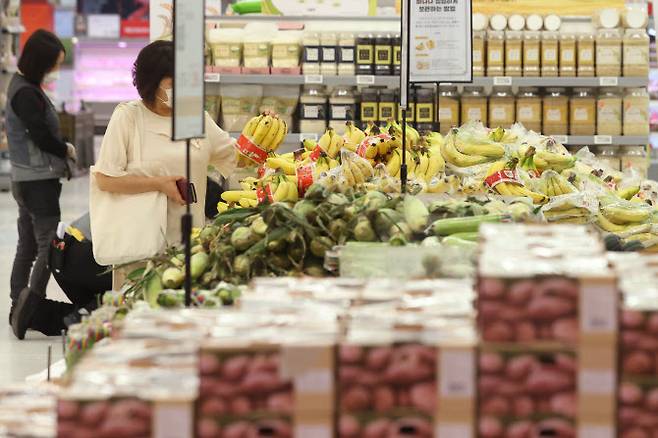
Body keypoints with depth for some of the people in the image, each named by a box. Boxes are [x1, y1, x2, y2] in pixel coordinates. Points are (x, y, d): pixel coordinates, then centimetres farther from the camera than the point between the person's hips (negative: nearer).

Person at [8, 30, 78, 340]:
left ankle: (19, 308, 19)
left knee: (27, 246, 14)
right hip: (38, 182, -10)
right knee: (49, 246, -12)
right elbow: (42, 137, -18)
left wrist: (59, 156, 2)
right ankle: (31, 304, -17)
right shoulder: (26, 94, -19)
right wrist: (67, 150, 0)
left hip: (25, 180, 10)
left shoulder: (22, 85, 13)